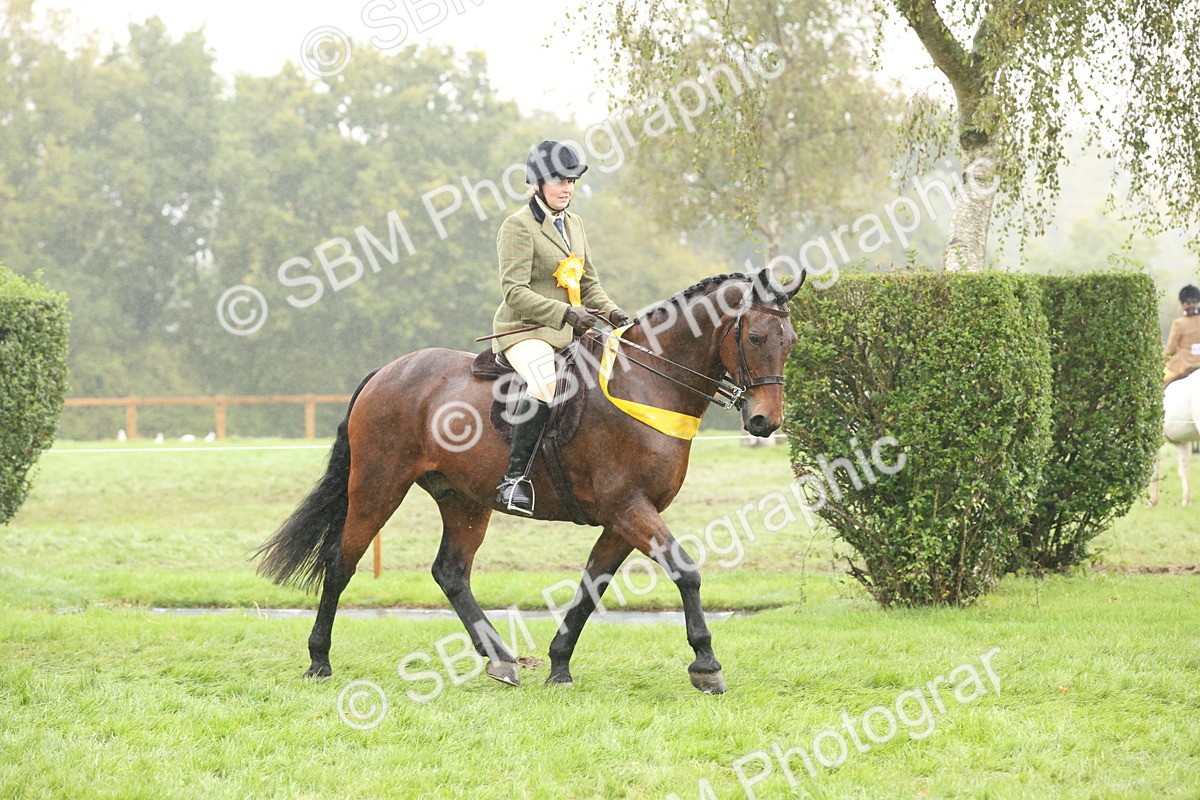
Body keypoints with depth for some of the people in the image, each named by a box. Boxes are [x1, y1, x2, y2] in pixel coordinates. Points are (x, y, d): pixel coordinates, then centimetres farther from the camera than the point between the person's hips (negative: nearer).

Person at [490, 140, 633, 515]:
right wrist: (566, 313, -25)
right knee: (546, 380, -37)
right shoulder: (518, 226, -8)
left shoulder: (574, 224, 17)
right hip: (524, 330, -9)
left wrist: (611, 312, 1)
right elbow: (515, 291, -16)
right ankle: (514, 479, -36)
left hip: (568, 332, 9)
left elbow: (589, 283, 21)